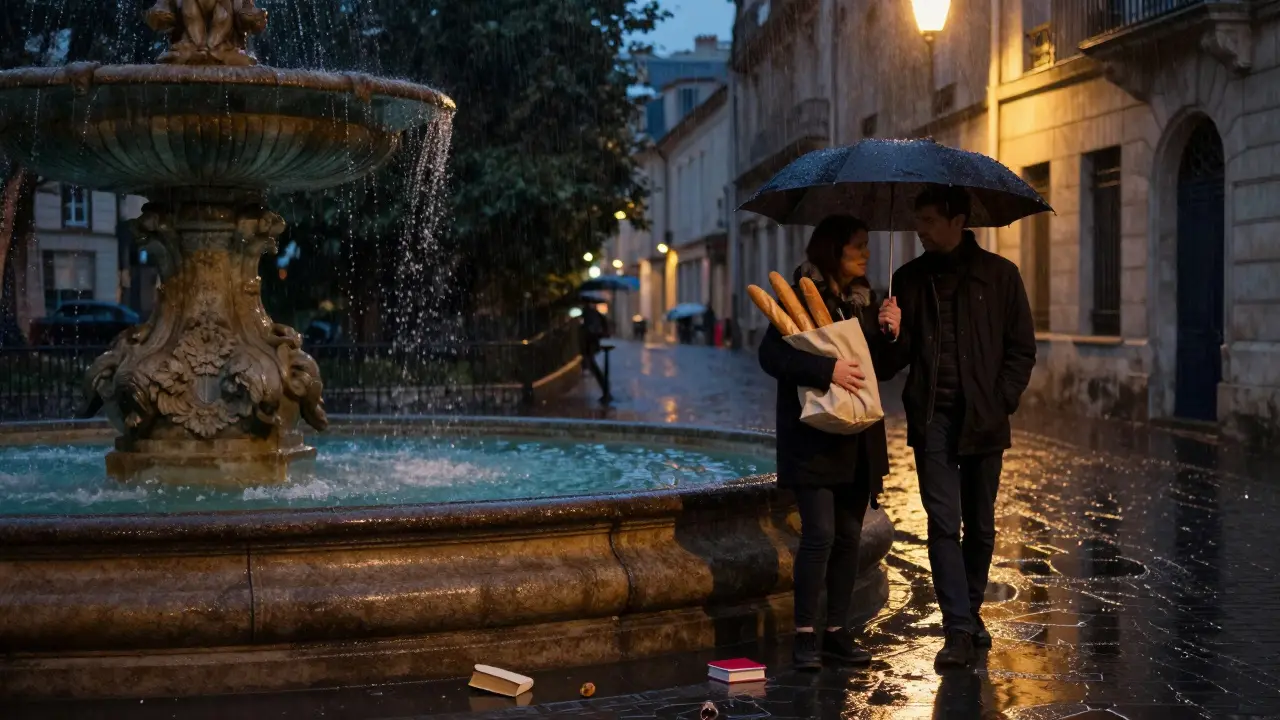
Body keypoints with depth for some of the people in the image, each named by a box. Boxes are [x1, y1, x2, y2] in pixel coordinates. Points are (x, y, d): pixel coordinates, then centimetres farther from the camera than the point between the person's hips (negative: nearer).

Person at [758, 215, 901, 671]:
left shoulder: (864, 300, 13)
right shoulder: (799, 297, -7)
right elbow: (771, 355, -18)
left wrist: (890, 335, -3)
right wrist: (827, 370, -26)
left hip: (858, 440, 6)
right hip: (813, 438, -6)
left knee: (849, 536, 8)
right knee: (819, 534, -11)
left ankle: (837, 631, 16)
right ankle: (805, 634, 0)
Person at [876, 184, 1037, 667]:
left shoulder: (999, 275, 4)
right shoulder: (909, 279, 9)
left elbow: (1022, 349, 6)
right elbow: (893, 362, 9)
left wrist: (1000, 402, -4)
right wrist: (891, 334, -12)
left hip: (983, 420, 0)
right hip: (932, 418, 0)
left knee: (980, 526, 9)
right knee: (943, 523, -8)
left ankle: (970, 614, 25)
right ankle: (959, 630, -9)